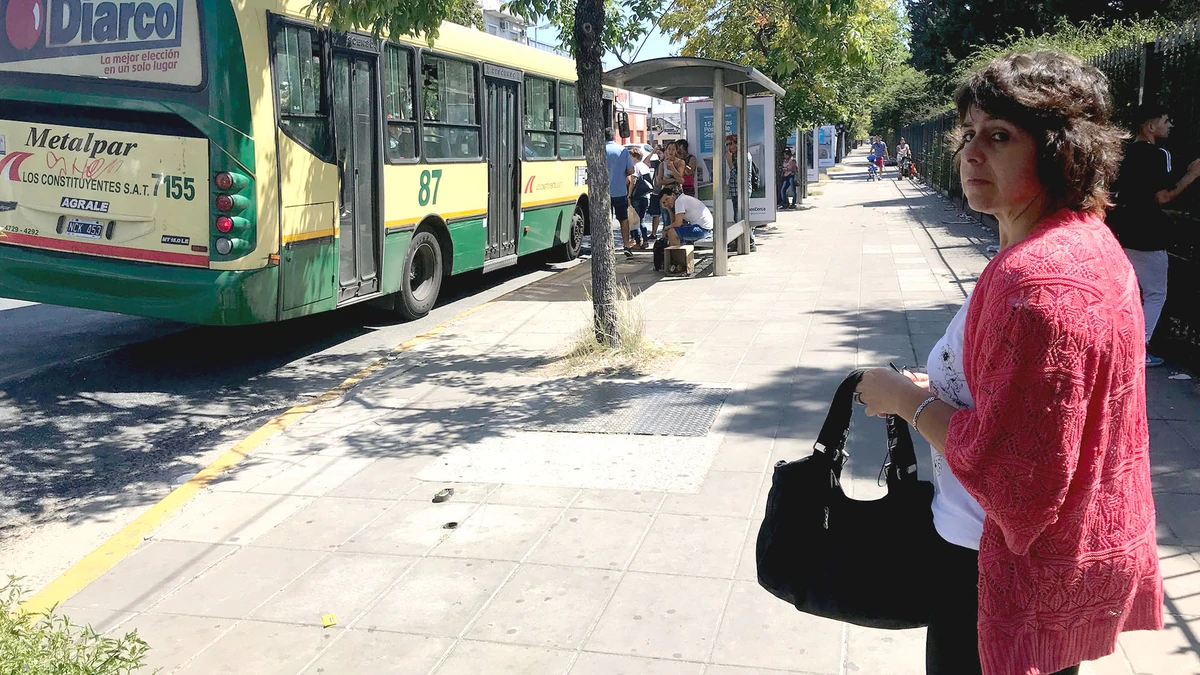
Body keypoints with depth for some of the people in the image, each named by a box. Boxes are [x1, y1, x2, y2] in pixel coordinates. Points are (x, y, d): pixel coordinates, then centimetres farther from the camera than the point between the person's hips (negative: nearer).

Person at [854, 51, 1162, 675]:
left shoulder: (1038, 279, -29)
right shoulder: (1086, 240, 5)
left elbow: (1007, 469, -28)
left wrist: (906, 399, -14)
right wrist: (939, 387, 5)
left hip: (1016, 567, -10)